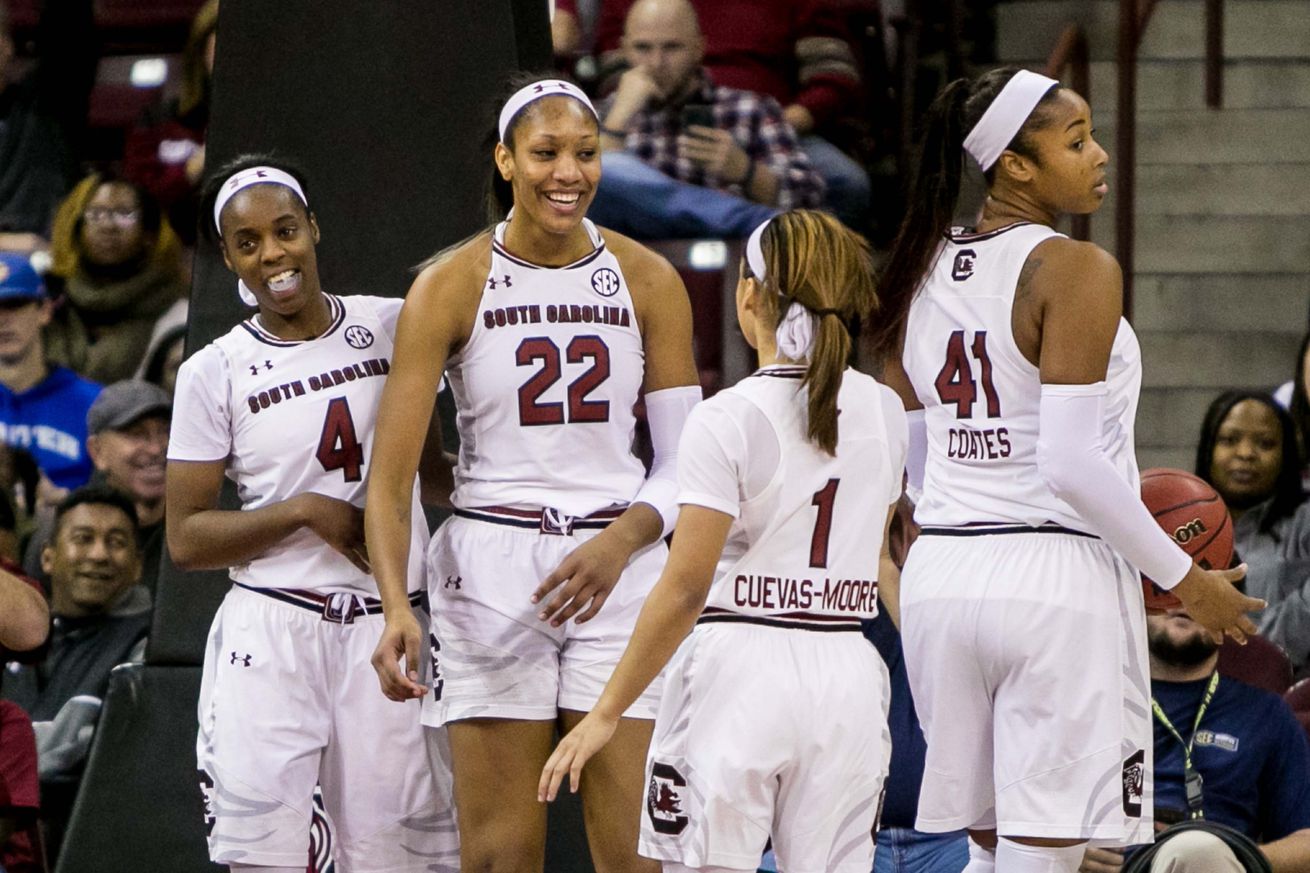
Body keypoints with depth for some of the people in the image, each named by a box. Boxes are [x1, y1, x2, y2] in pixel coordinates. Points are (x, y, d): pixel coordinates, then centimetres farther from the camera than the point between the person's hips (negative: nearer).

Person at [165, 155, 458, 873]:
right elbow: (185, 538, 0)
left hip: (385, 626, 1)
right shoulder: (214, 374, 2)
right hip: (270, 633, -1)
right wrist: (303, 512, -11)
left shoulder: (392, 327, 7)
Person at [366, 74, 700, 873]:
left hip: (617, 568, 1)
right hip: (490, 574, -1)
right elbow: (390, 476, -7)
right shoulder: (450, 286, -3)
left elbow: (684, 461, 4)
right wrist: (396, 607, -22)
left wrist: (619, 543, -16)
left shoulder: (649, 282, 3)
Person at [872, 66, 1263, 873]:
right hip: (1056, 577, -7)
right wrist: (1187, 580, -9)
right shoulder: (1078, 271, -12)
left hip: (942, 572, 7)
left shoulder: (922, 271, 10)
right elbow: (1070, 462, -17)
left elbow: (907, 456, 14)